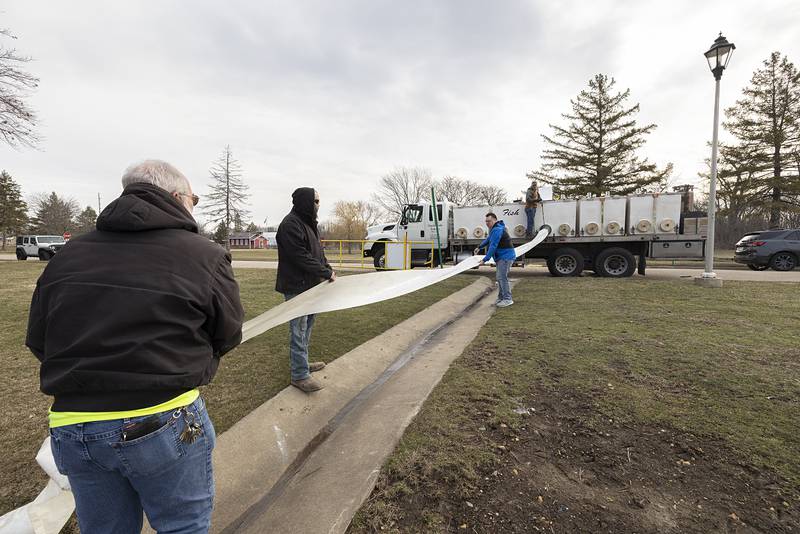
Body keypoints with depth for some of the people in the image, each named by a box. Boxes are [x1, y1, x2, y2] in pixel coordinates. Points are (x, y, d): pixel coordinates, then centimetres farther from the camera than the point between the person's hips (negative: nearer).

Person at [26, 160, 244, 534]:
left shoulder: (68, 254, 4)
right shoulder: (204, 255, -12)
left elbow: (38, 343, 9)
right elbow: (228, 336, -4)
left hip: (72, 429, 5)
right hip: (165, 424, -5)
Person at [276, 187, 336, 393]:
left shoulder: (309, 223, 14)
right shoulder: (290, 225, -18)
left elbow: (318, 252, 17)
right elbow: (301, 257, -23)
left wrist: (328, 270, 3)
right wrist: (326, 273, -17)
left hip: (309, 285, 10)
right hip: (296, 287, -10)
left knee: (306, 326, 20)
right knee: (299, 331, -2)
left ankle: (302, 363, 36)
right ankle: (300, 375, 9)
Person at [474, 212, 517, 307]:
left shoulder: (497, 230, -20)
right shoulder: (494, 229, 15)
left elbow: (493, 247, -25)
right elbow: (488, 239, 33)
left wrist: (484, 260, -25)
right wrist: (479, 247, 33)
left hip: (506, 256, -11)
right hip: (501, 257, 11)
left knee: (502, 277, -11)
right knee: (500, 278, 14)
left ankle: (507, 299, -5)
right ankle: (501, 298, 22)